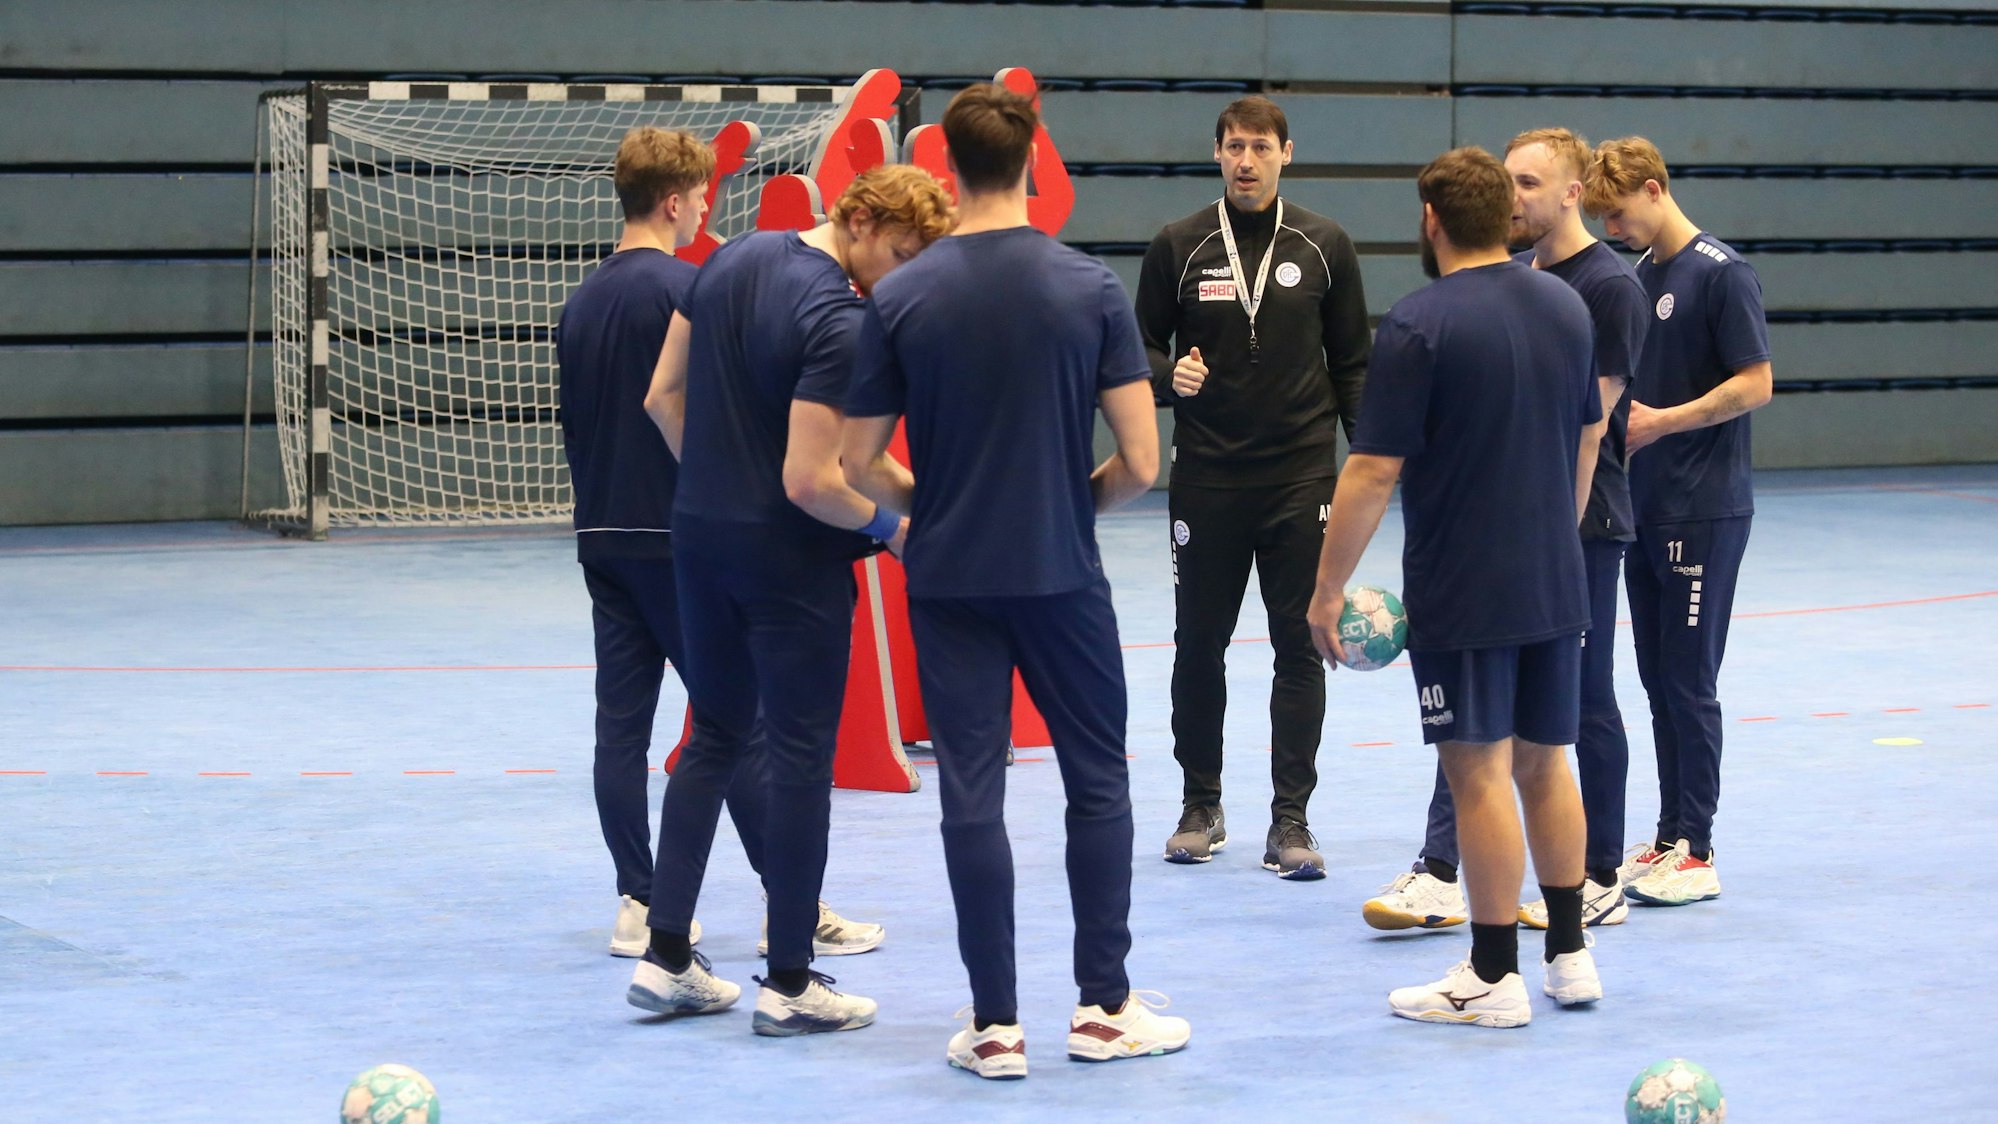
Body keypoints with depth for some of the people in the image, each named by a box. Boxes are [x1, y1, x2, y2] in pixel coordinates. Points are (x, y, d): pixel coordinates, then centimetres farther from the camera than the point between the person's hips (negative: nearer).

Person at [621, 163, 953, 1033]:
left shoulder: (730, 260, 4)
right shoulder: (840, 323, -21)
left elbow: (662, 397, 10)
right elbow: (810, 481, -25)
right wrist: (890, 527, -10)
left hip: (701, 536, 8)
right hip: (791, 557, -8)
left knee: (718, 738, 17)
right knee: (800, 756, 2)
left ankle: (665, 958, 16)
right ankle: (789, 985, 8)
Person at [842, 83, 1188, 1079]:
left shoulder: (900, 298, -5)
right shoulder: (1089, 288, -7)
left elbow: (861, 463, -1)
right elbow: (1140, 461, -7)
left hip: (948, 580, 1)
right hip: (1061, 575, -1)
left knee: (971, 793, 4)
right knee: (1097, 781, 12)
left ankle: (993, 1024, 5)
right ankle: (1103, 1006, 14)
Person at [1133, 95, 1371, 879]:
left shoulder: (1324, 246, 4)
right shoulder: (1179, 247, 3)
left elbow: (1353, 362, 9)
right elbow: (1142, 347, 9)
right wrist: (1168, 377, -14)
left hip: (1302, 475, 0)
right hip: (1206, 478, 0)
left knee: (1300, 645, -2)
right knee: (1198, 643, 6)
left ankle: (1290, 821, 3)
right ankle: (1200, 807, 22)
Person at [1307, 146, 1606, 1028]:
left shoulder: (1420, 324, -14)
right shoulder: (1566, 307, 7)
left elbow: (1374, 470, -16)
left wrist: (1328, 587, -9)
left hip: (1462, 592, -7)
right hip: (1555, 584, 7)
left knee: (1480, 771, -2)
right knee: (1544, 761, 15)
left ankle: (1494, 976, 3)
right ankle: (1570, 955, 21)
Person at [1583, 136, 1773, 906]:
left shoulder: (1722, 273, -11)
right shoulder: (1638, 276, 14)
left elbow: (1756, 383, -15)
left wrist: (1661, 421, -16)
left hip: (1705, 510, -8)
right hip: (1645, 504, 8)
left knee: (1689, 681, -5)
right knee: (1659, 678, 10)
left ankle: (1695, 850, 0)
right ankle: (1670, 836, 16)